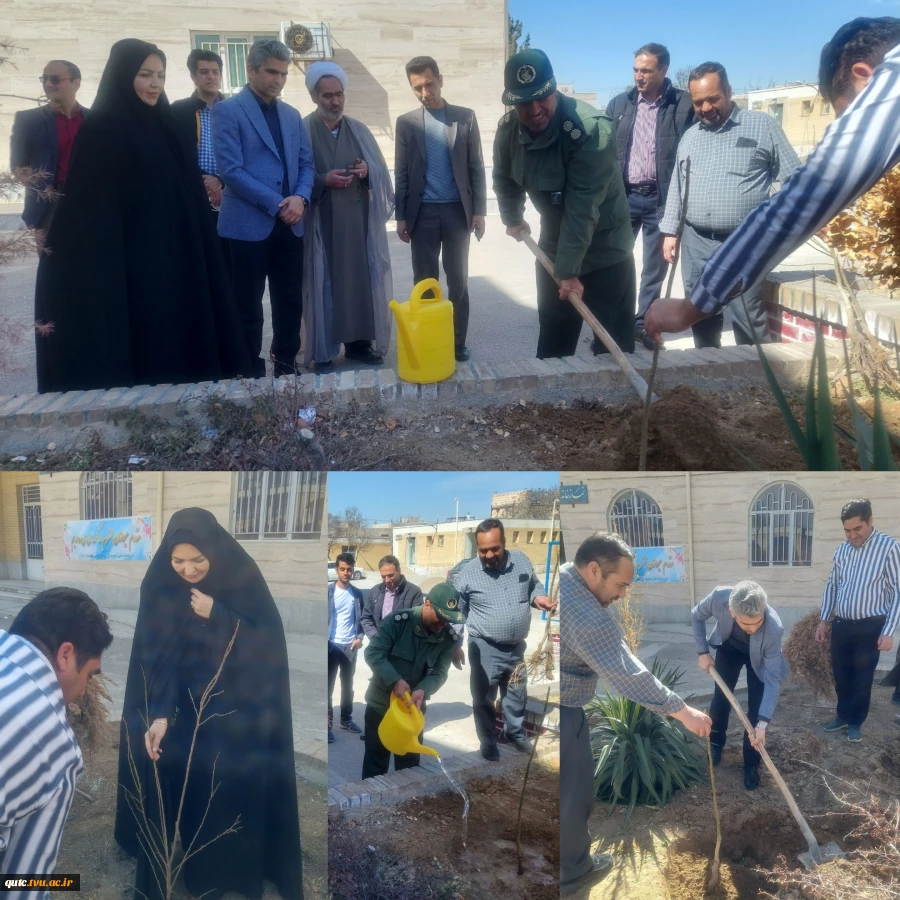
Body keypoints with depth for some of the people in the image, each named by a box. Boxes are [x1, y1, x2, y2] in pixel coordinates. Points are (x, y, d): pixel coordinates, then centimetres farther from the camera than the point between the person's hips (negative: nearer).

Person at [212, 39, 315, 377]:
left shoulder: (291, 115, 15)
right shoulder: (227, 111, -4)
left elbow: (306, 163, 12)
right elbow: (230, 170, -13)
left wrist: (300, 198, -9)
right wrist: (275, 204, -16)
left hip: (290, 225, 6)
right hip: (248, 225, -5)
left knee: (291, 301, 10)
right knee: (248, 306, 2)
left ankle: (286, 366, 22)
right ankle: (252, 373, 12)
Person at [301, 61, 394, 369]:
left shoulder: (359, 130, 11)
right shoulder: (302, 131, -1)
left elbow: (381, 170, 10)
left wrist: (368, 171, -12)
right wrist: (323, 181, -20)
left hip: (359, 222, 4)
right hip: (321, 225, -4)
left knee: (362, 281, 6)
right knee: (324, 284, -1)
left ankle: (359, 342, 17)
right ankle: (323, 350, 7)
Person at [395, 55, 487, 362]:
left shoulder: (465, 117, 4)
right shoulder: (406, 123, 6)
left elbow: (476, 168, 3)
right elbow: (401, 174, 5)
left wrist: (479, 210, -3)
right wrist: (401, 216, 0)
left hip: (457, 210, 0)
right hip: (422, 212, 0)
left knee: (458, 280, 4)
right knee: (424, 281, 4)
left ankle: (457, 341, 12)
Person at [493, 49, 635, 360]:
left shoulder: (589, 129, -29)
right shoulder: (508, 128, -8)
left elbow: (582, 208, -31)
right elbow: (504, 178, 13)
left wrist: (570, 270, -31)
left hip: (603, 247, -6)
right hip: (553, 244, 6)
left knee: (613, 344, -5)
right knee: (552, 336, 16)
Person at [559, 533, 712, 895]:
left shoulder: (565, 577, 0)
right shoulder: (587, 616, -29)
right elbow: (628, 674, -27)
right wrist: (682, 711, -19)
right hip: (562, 715, -9)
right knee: (572, 793, 11)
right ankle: (571, 872, 30)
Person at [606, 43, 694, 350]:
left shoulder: (684, 104, -2)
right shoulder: (619, 104, 7)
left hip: (662, 198, -2)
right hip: (624, 195, 2)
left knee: (655, 266, 7)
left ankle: (644, 323, 19)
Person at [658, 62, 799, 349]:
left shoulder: (762, 125, 0)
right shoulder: (690, 136, 14)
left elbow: (793, 178, -1)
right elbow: (676, 187, 18)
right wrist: (671, 231, 11)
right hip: (696, 243, 5)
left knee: (749, 321, -5)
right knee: (701, 317, 11)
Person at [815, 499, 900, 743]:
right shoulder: (842, 551, 5)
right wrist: (823, 620, 12)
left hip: (870, 627, -5)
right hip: (841, 625, 5)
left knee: (862, 678, 7)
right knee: (841, 675, 14)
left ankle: (856, 722, 24)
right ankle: (843, 716, 32)